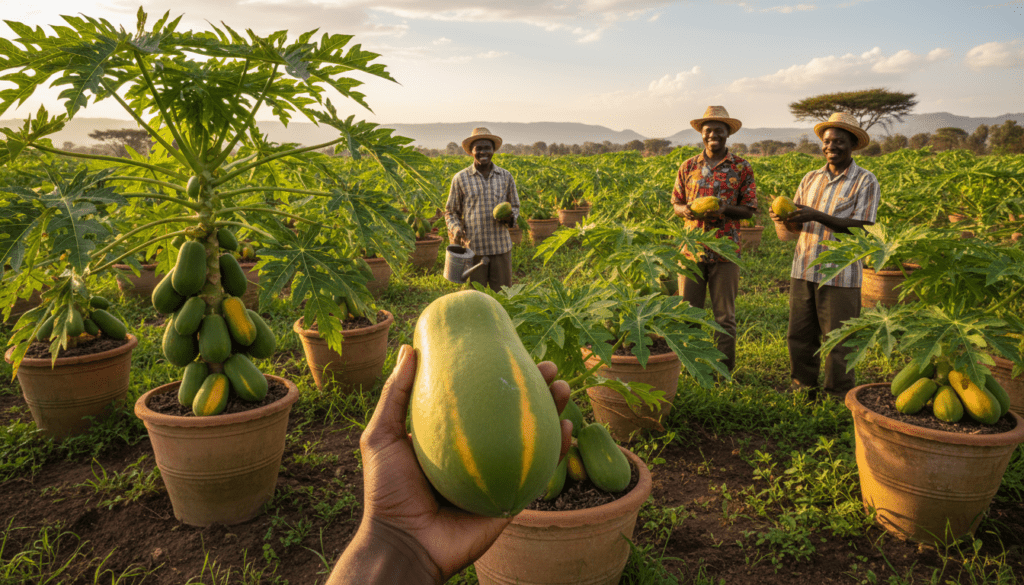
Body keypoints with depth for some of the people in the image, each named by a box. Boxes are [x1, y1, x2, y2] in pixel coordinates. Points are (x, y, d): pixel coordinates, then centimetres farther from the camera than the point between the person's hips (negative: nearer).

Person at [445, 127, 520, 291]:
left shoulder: (506, 177, 8)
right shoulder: (460, 178, 4)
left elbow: (515, 206, 17)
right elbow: (451, 211, 10)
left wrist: (510, 217, -7)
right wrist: (455, 229, -11)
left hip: (501, 247, 1)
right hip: (473, 247, -1)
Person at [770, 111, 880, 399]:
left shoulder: (866, 181, 0)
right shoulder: (811, 179, 13)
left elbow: (861, 228, -12)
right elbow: (797, 227, 12)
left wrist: (816, 216, -22)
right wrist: (784, 217, -12)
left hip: (840, 275, -4)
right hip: (804, 270, 4)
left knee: (838, 341, 3)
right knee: (799, 337, 7)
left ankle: (839, 399, 17)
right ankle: (804, 393, 22)